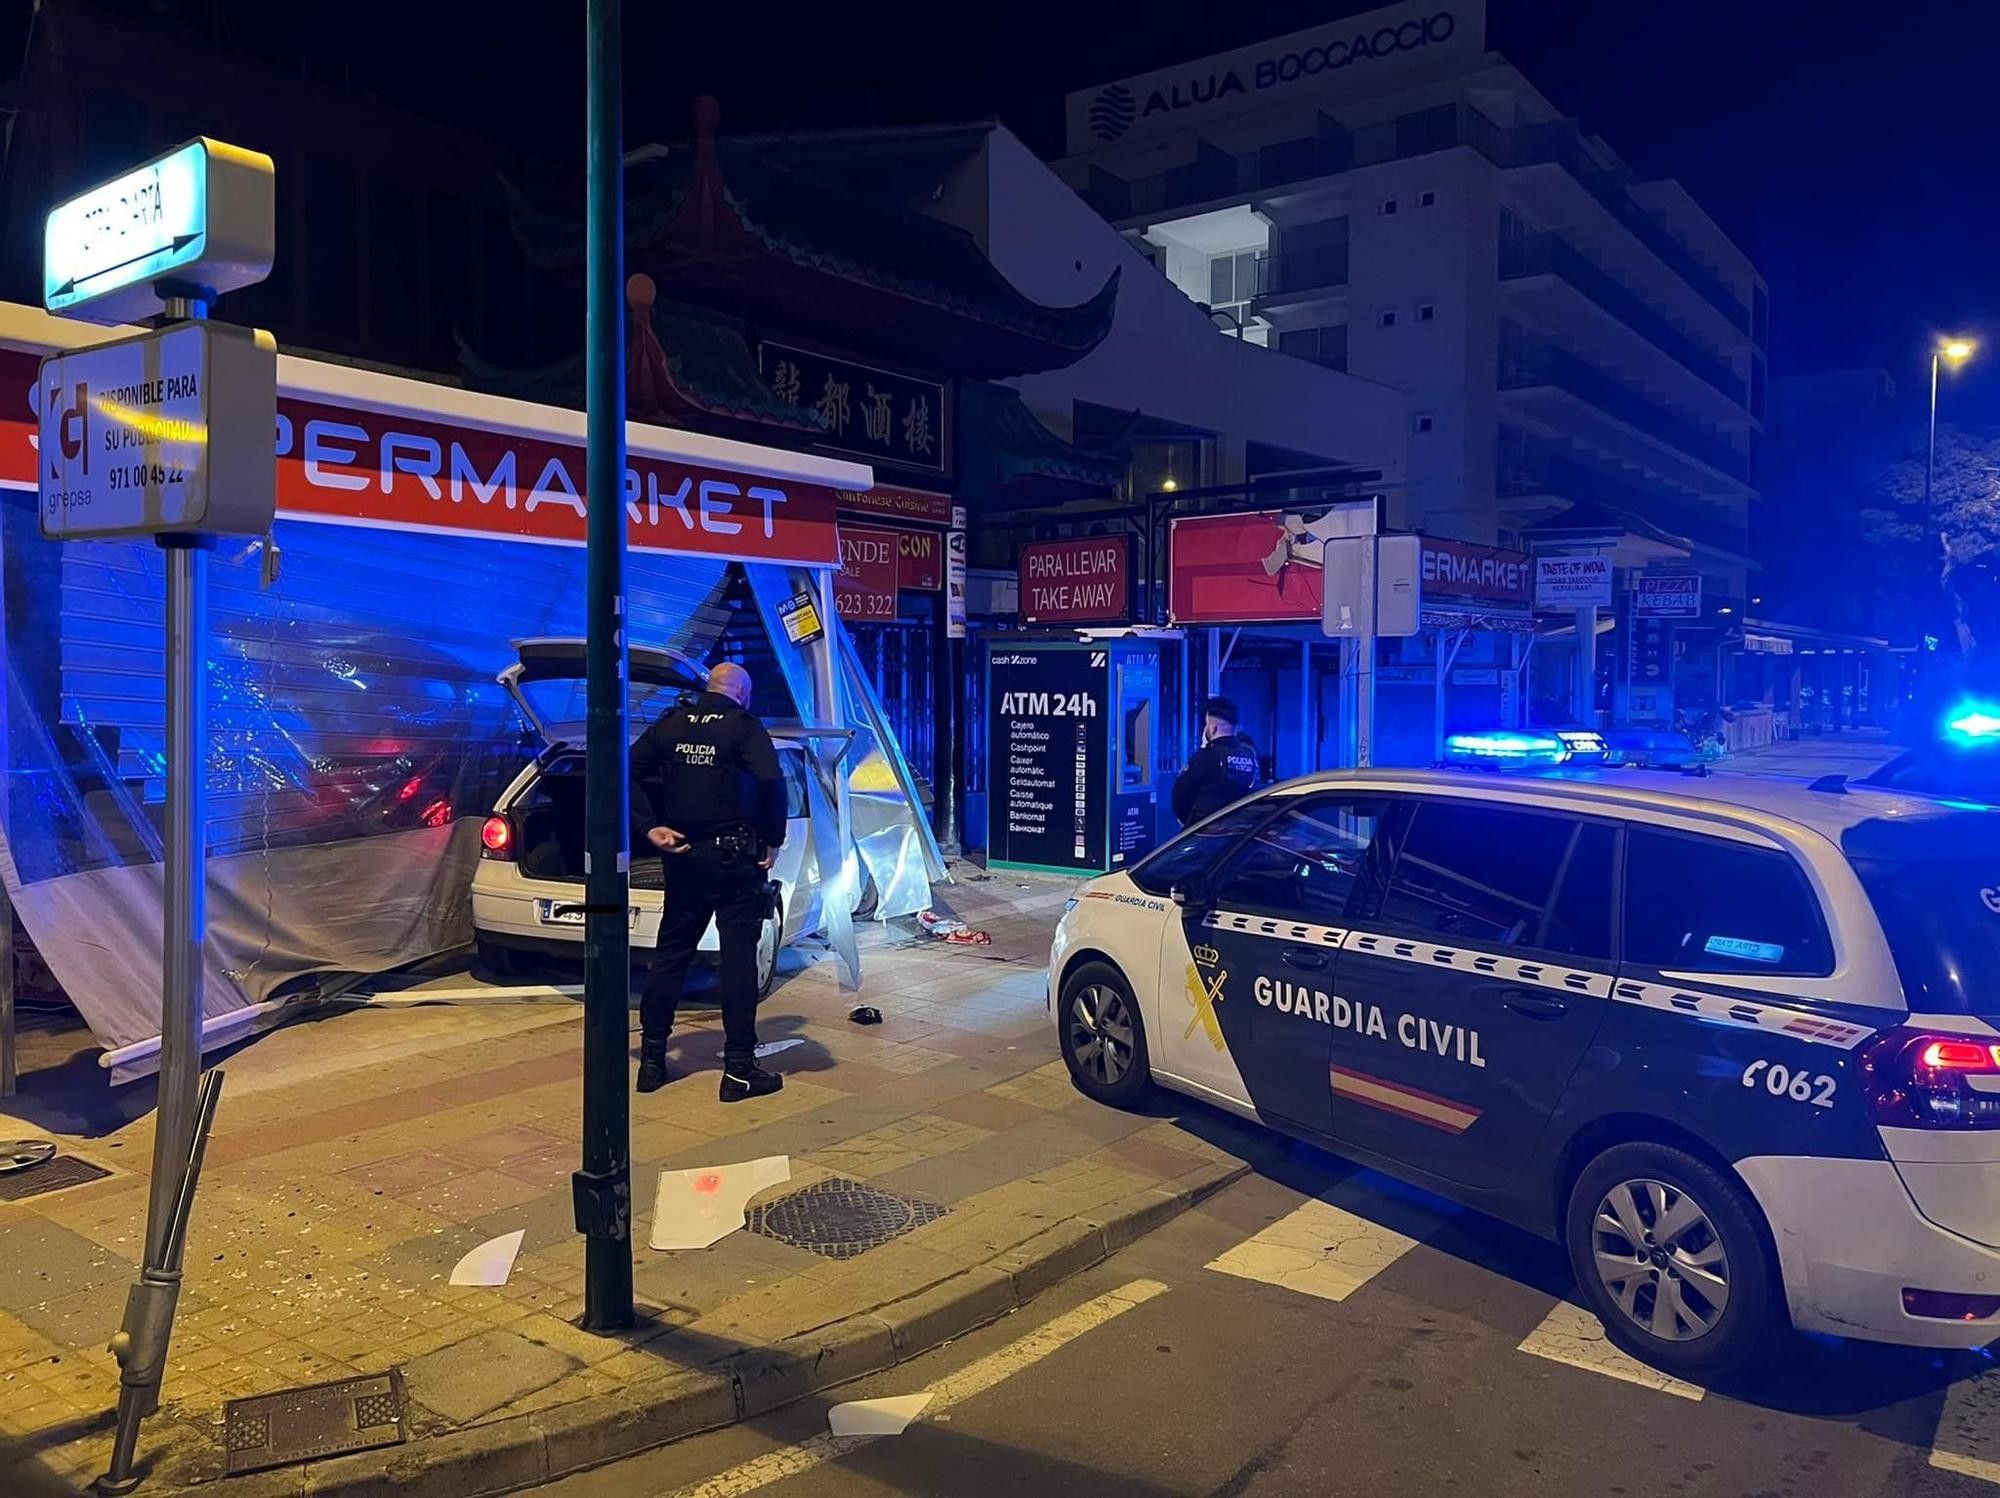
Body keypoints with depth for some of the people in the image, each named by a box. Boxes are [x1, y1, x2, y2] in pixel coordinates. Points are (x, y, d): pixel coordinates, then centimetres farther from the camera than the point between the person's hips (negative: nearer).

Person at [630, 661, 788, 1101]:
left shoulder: (672, 724, 8)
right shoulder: (745, 727, -8)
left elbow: (630, 770, 3)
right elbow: (770, 782, -21)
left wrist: (649, 827, 0)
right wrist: (773, 841, -10)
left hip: (684, 855, 5)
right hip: (735, 857, -5)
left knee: (670, 953, 14)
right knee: (738, 958, 0)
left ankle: (652, 1059, 19)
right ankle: (739, 1068, 3)